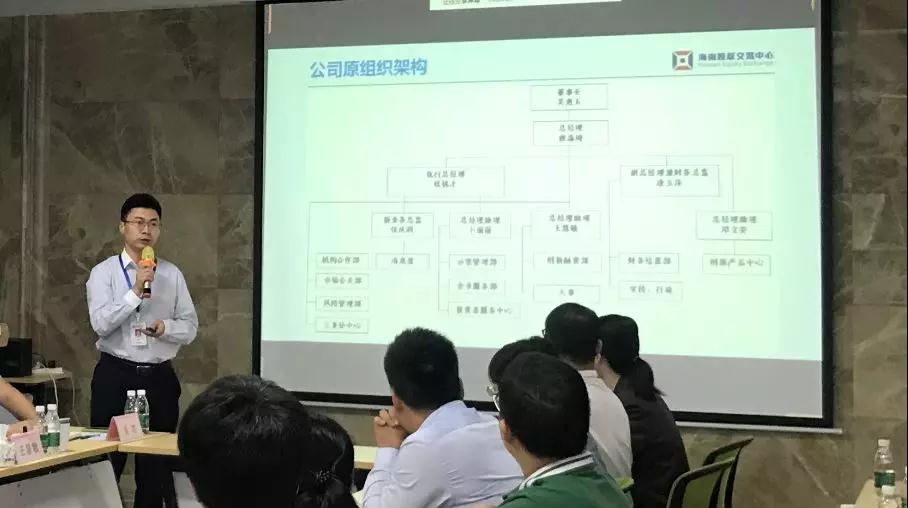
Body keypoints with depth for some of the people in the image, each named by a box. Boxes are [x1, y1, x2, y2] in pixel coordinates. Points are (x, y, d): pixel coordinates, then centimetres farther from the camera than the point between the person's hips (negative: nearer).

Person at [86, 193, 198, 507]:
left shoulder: (172, 275, 6)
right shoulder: (104, 272, -2)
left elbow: (190, 327, 4)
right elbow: (100, 323, -14)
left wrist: (166, 326, -15)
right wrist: (136, 291, -22)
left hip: (159, 378, 3)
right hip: (115, 375, -2)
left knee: (156, 463, 10)